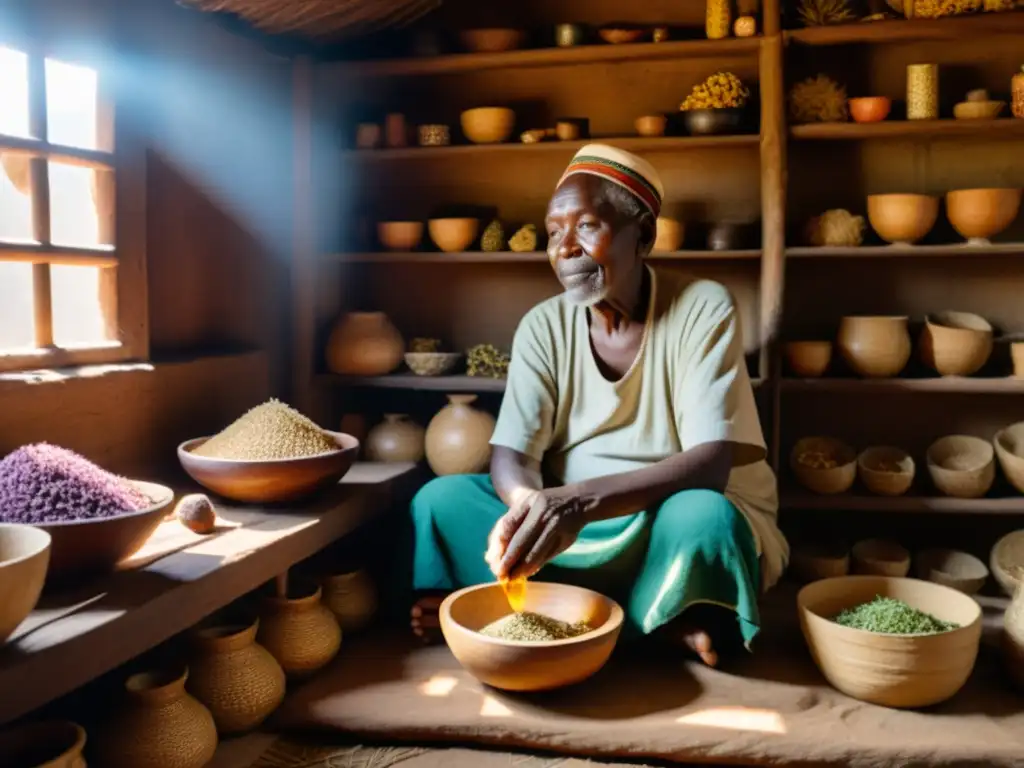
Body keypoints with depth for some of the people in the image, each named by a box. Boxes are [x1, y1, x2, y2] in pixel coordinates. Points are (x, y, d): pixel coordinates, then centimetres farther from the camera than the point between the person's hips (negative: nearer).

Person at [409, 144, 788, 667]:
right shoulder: (543, 326, -1)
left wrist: (580, 501, -39)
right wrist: (533, 506, -35)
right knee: (440, 499, -18)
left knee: (702, 517, -37)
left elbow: (710, 465, -23)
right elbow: (509, 457, -10)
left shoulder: (703, 310, -13)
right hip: (573, 533, 5)